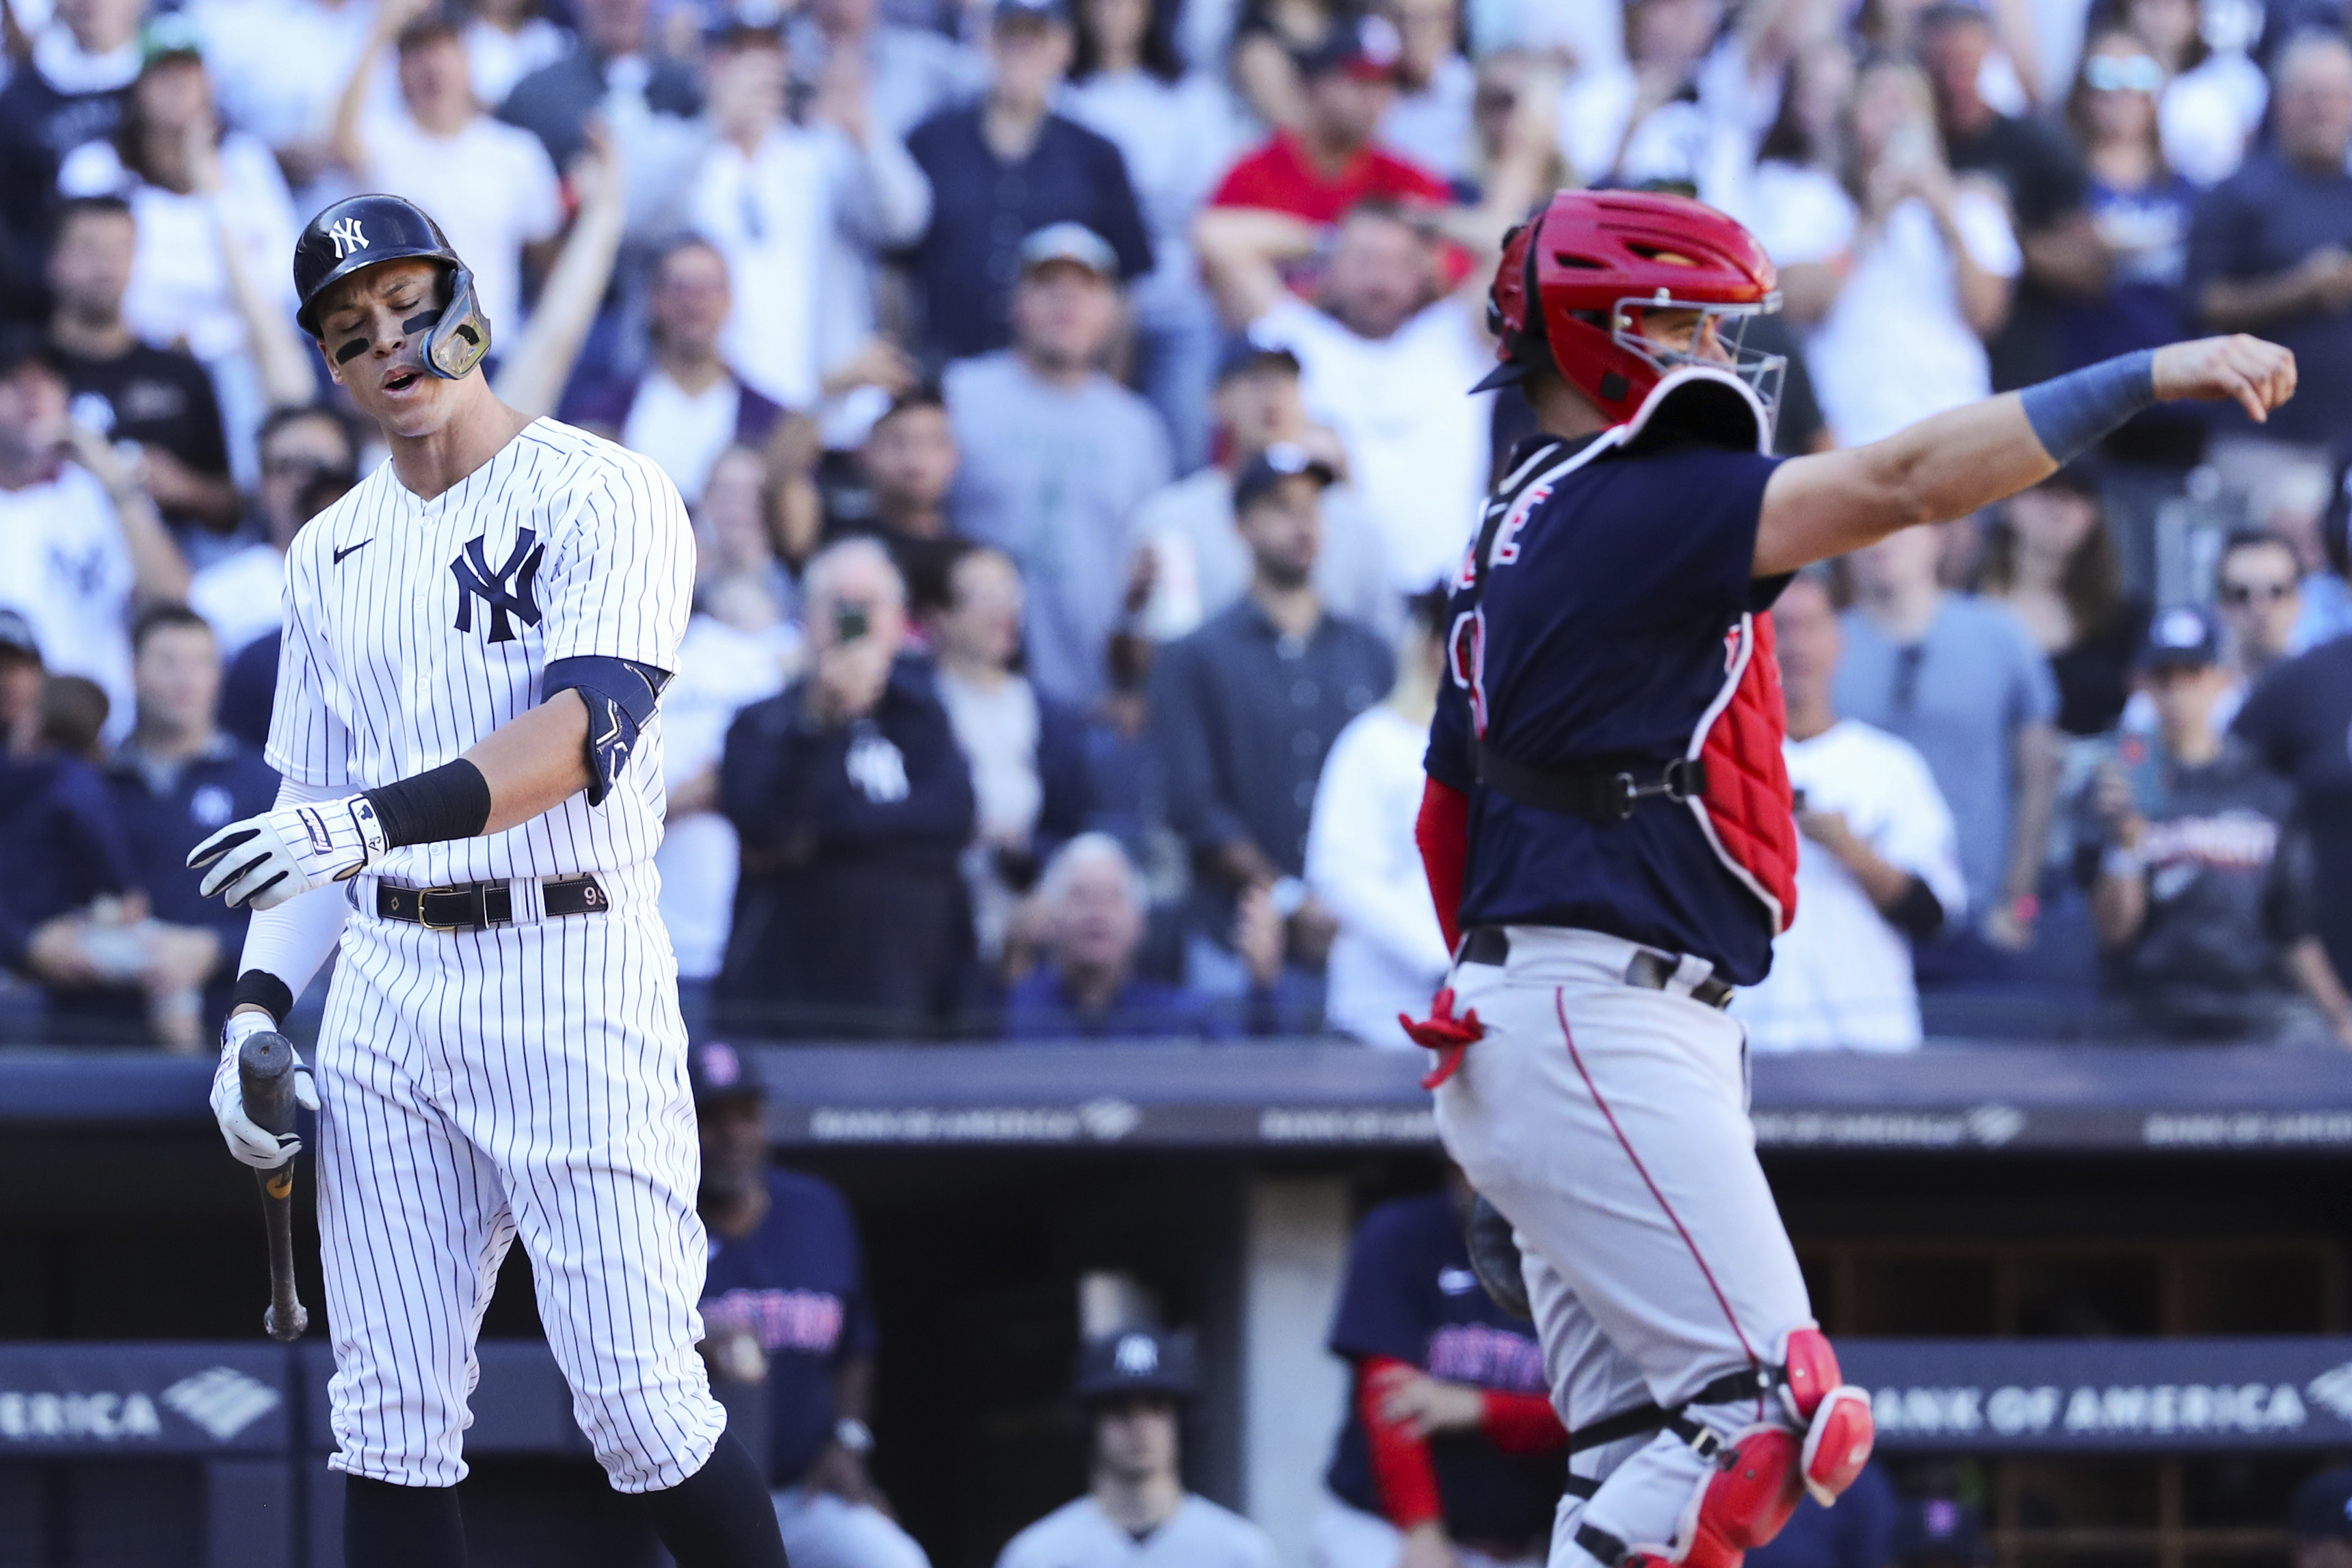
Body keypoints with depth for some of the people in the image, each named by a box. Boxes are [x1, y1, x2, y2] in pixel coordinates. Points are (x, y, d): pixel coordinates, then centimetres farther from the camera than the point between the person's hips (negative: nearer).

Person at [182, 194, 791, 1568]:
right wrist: (259, 1005, 5)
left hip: (573, 976, -6)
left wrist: (377, 820, -32)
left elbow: (585, 731, -19)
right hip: (386, 990, 6)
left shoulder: (606, 497, -4)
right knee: (390, 1427, 3)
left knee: (647, 1411, -9)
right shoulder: (333, 554, 16)